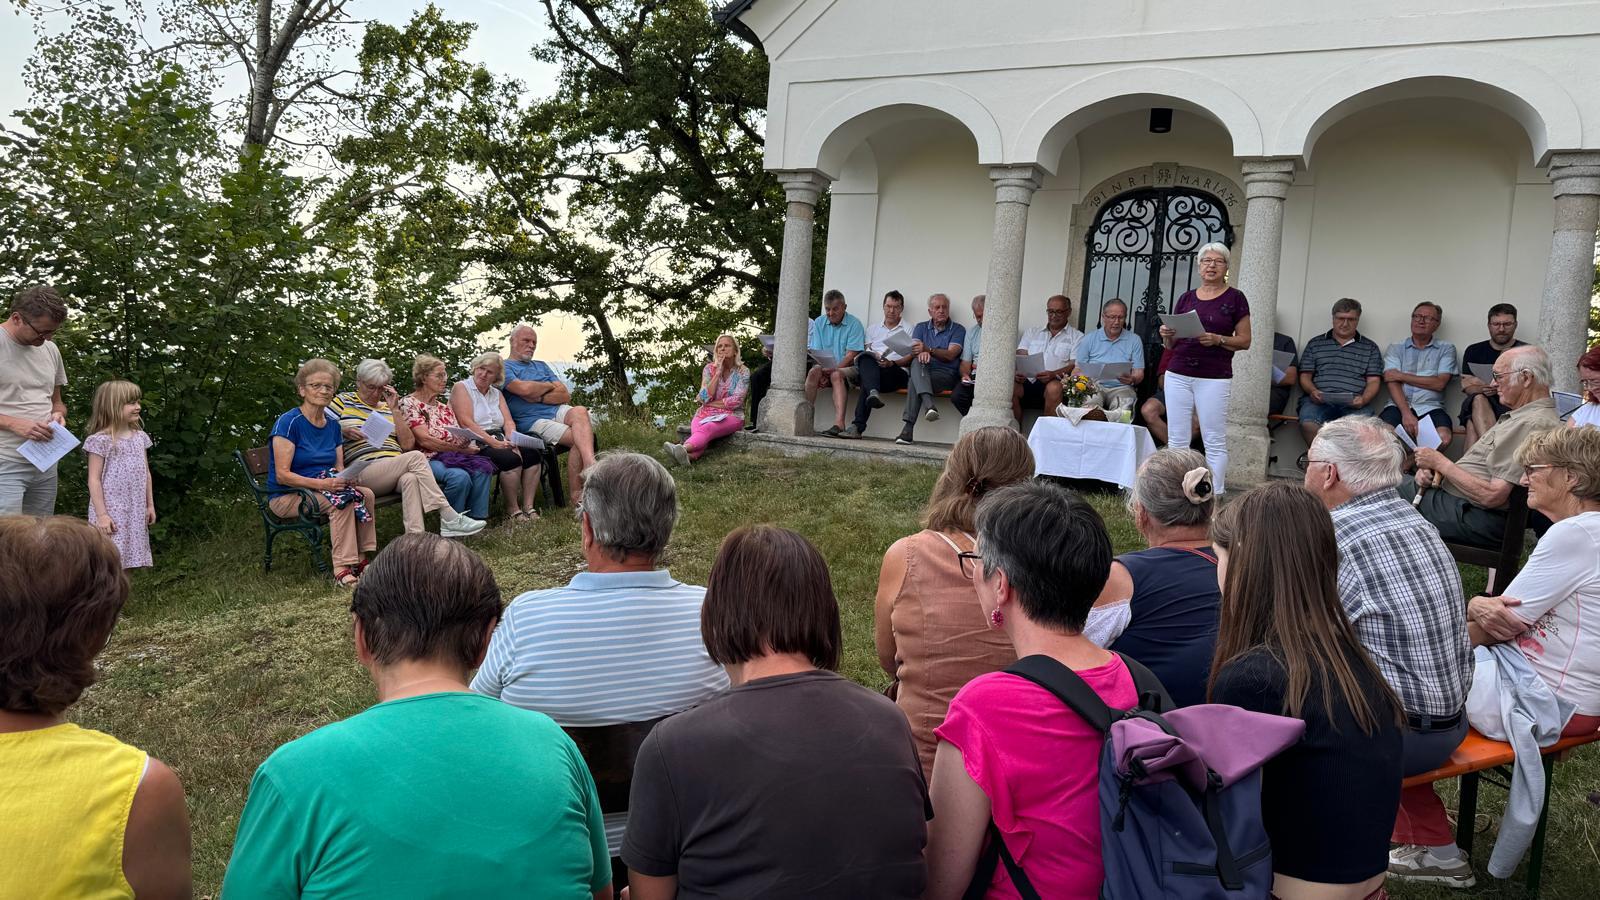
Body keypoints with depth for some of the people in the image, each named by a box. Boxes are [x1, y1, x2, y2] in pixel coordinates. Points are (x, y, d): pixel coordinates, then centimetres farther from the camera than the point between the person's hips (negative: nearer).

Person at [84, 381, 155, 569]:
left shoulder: (140, 437, 9)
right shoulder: (101, 440, -9)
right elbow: (94, 479, -10)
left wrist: (150, 505, 14)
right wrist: (101, 514, -14)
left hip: (135, 514, 6)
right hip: (111, 512, -6)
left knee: (126, 559, 10)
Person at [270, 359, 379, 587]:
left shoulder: (333, 425, 10)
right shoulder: (289, 422, -11)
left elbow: (339, 469, 11)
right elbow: (282, 475, -17)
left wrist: (349, 478, -14)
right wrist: (322, 484, -28)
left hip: (321, 489, 6)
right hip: (287, 496, -6)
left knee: (365, 493, -21)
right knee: (342, 500, -31)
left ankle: (360, 560, -20)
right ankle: (341, 569, -32)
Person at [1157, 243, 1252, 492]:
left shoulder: (1235, 298, 3)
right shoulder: (1186, 298, 13)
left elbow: (1244, 341, 0)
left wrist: (1218, 340, -16)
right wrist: (1167, 336, -7)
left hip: (1215, 379, -3)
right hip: (1178, 376, 3)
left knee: (1215, 443, -3)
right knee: (1176, 439, 2)